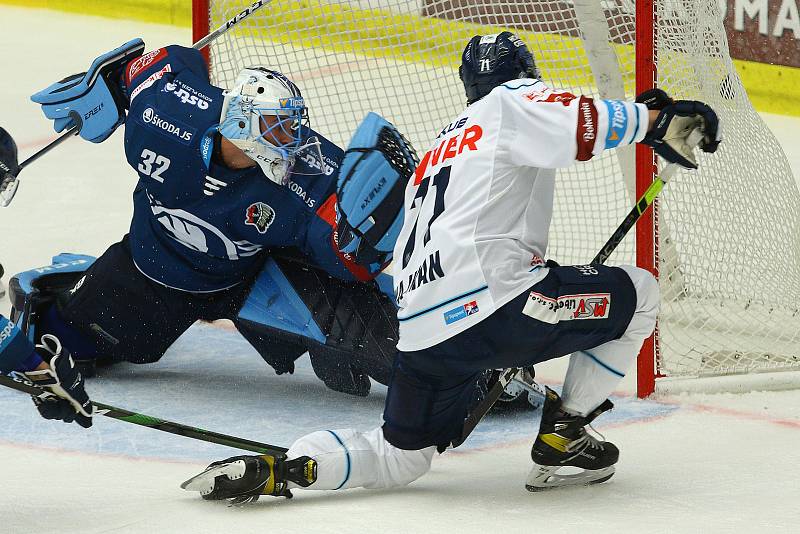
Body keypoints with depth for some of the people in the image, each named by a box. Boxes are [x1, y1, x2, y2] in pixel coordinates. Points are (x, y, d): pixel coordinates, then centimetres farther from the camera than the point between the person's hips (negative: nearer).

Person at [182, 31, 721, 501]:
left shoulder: (439, 149, 32)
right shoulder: (516, 101, 9)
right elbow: (582, 126, -15)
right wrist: (655, 117, -4)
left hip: (423, 329, 8)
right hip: (490, 303, -8)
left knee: (399, 456, 20)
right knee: (637, 293, 10)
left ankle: (274, 470, -5)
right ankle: (561, 440, 10)